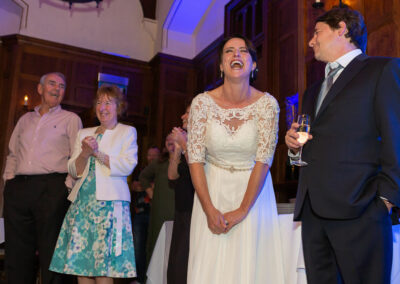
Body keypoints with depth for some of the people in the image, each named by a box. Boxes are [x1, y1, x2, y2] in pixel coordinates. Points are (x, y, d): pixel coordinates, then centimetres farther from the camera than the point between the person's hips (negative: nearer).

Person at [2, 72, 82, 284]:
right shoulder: (25, 119, 21)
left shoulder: (70, 119, 8)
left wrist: (68, 185, -10)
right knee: (16, 252, 6)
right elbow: (12, 154, 23)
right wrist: (9, 178, 9)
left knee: (50, 251, -3)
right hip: (17, 188, 4)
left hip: (51, 189, -4)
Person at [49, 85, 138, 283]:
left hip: (109, 201, -4)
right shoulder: (84, 133, 21)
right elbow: (74, 171, 12)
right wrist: (85, 153, -6)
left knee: (103, 268, -8)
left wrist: (98, 153, -9)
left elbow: (128, 165, -5)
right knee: (79, 263, 1)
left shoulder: (127, 132, 9)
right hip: (82, 201, 4)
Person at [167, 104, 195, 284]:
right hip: (182, 211, 9)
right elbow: (172, 175, 11)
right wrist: (177, 148, 2)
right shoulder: (187, 141, 17)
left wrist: (185, 144, -15)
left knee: (188, 264, -8)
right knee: (176, 265, 12)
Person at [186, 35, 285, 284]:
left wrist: (242, 210, -15)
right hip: (212, 191, 1)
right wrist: (209, 210, -13)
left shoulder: (267, 104, -11)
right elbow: (195, 159, -8)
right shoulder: (202, 102, -9)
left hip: (253, 191, 0)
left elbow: (264, 159, -13)